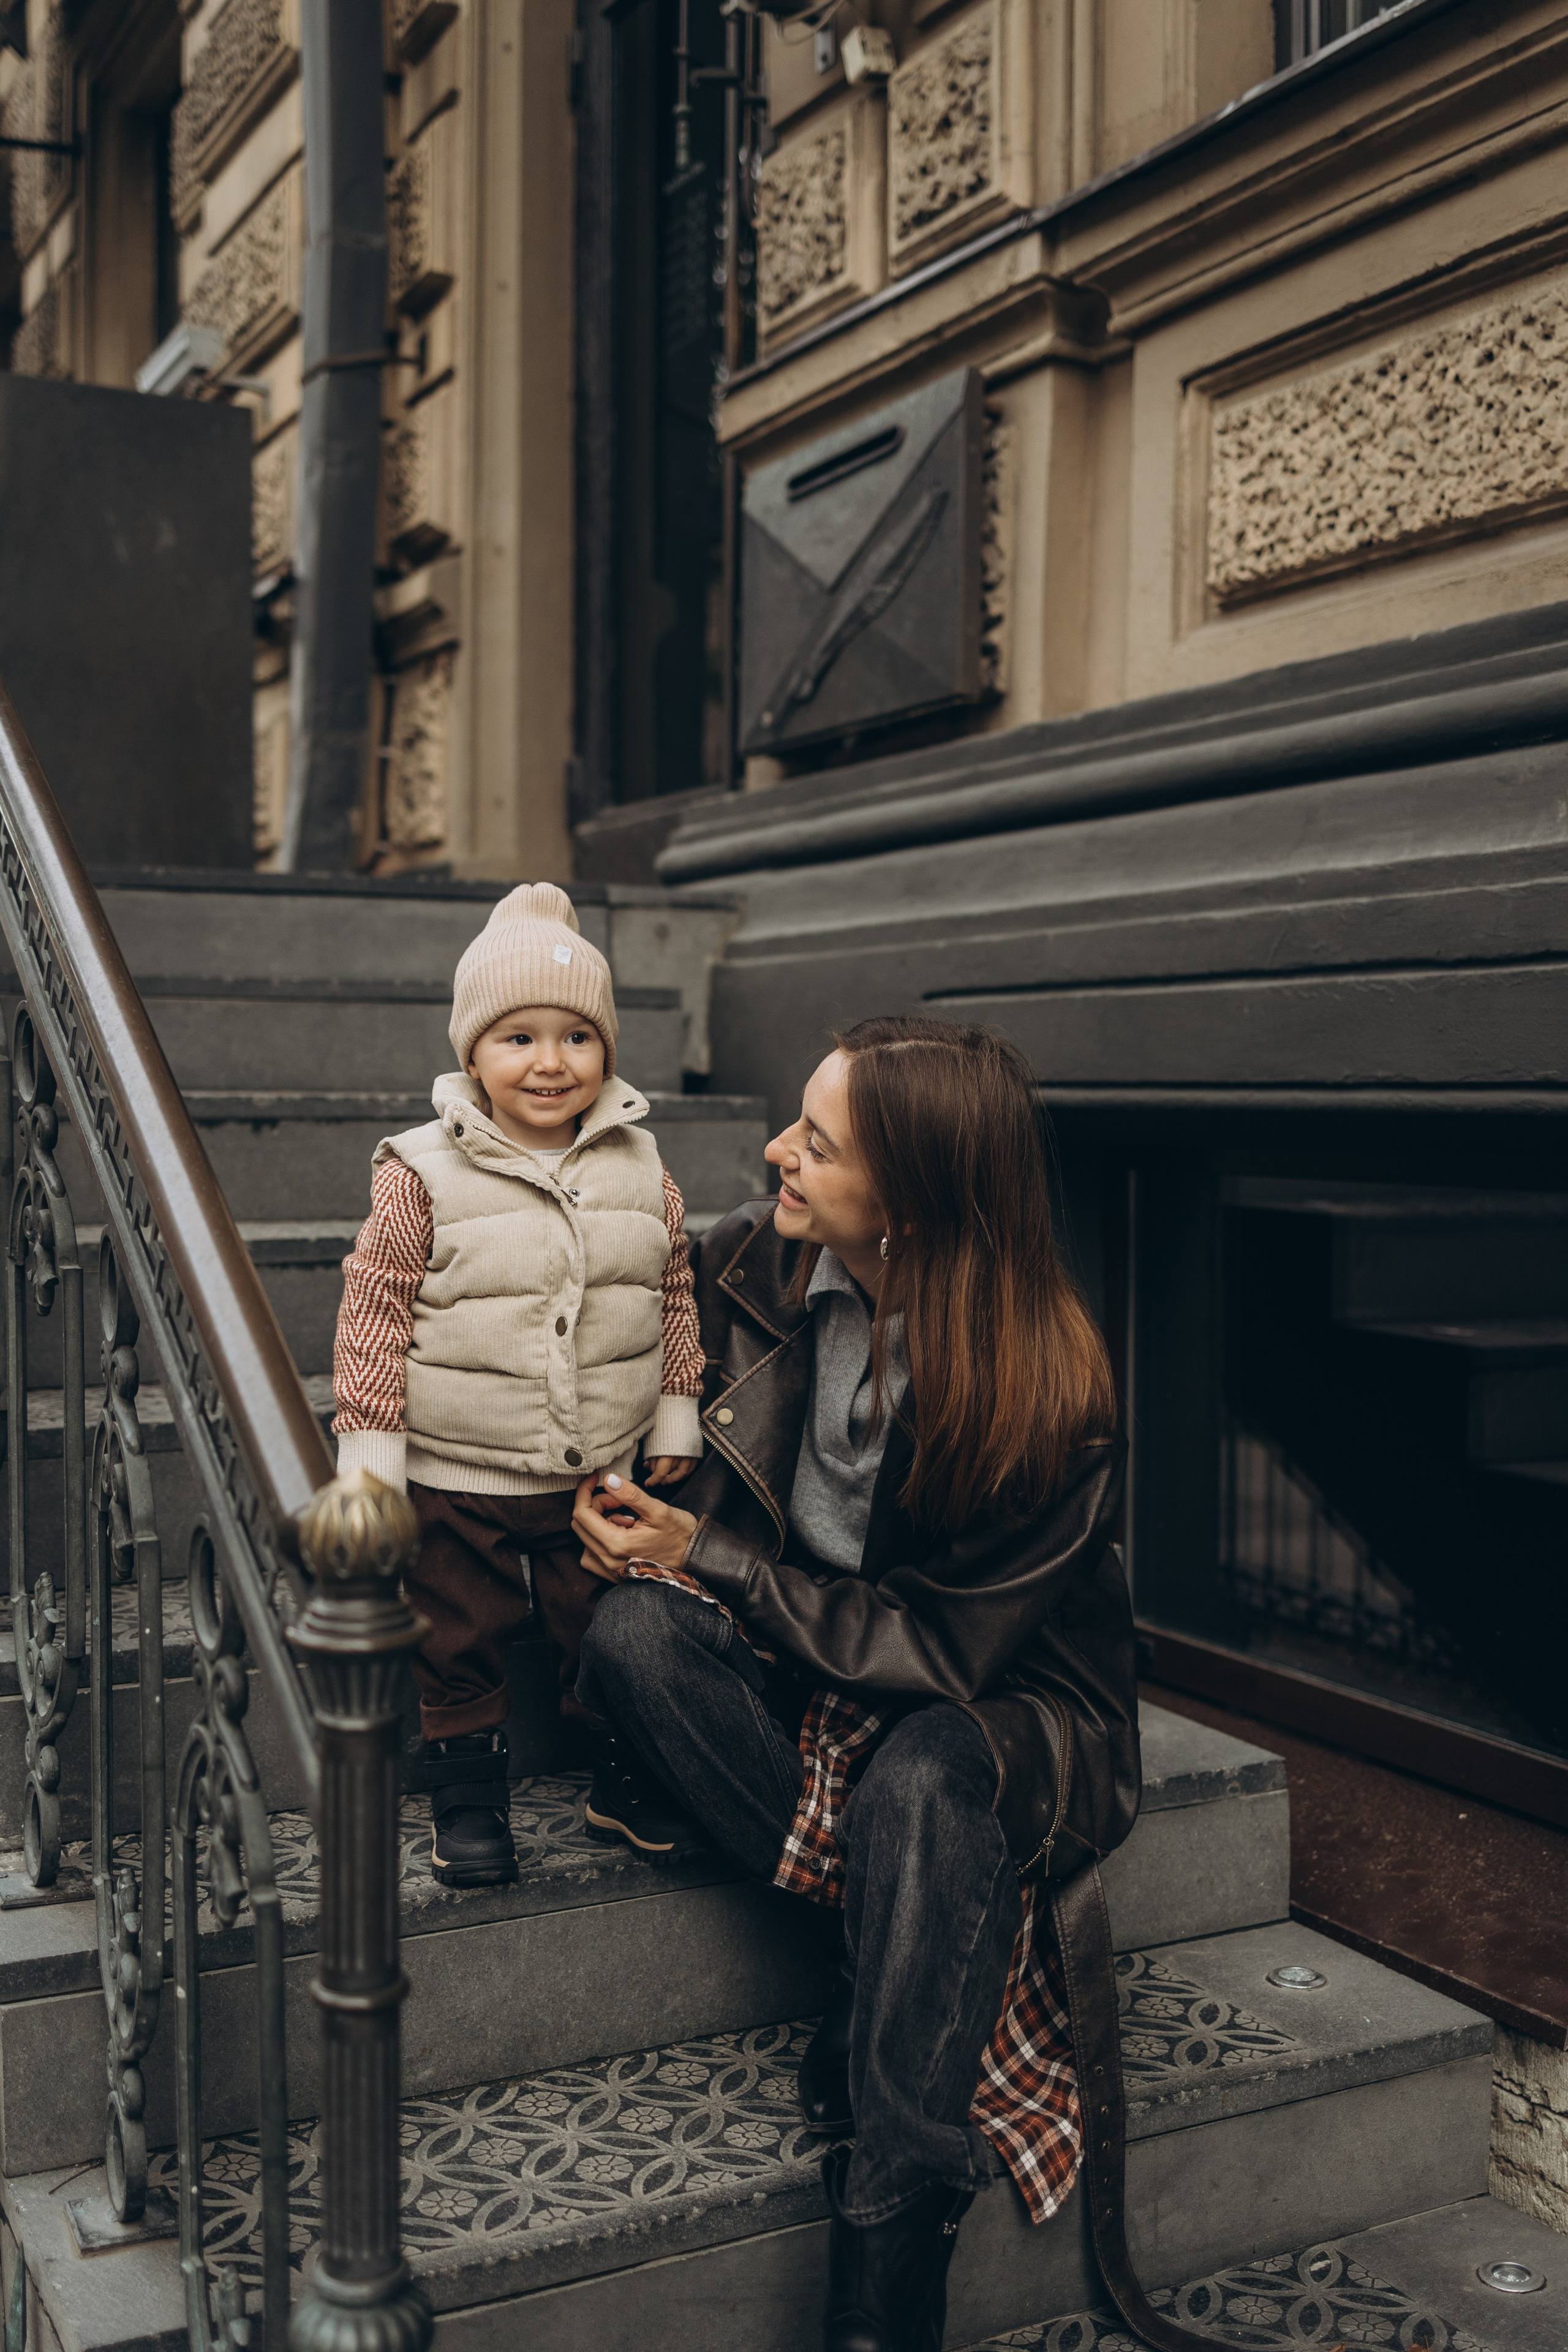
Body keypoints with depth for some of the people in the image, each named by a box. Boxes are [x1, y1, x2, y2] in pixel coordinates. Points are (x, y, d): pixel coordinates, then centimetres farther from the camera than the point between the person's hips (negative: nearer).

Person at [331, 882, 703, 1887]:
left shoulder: (641, 1169, -2)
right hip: (456, 1475, -2)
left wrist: (675, 1417, 11)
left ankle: (625, 1777, 34)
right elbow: (376, 1305, -8)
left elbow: (675, 1295, 9)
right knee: (460, 1644, 11)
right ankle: (467, 1791, 29)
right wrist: (370, 1445, -9)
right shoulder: (425, 1174, -12)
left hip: (600, 1471, 3)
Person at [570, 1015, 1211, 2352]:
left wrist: (709, 1559, -18)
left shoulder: (1046, 1398, -22)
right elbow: (695, 1447, 12)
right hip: (795, 1664, 5)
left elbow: (946, 1650, -19)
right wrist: (638, 1510, -9)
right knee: (634, 1630, -26)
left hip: (997, 1701, -4)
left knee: (921, 1784, -38)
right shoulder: (759, 1265, -9)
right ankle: (906, 1960, -21)